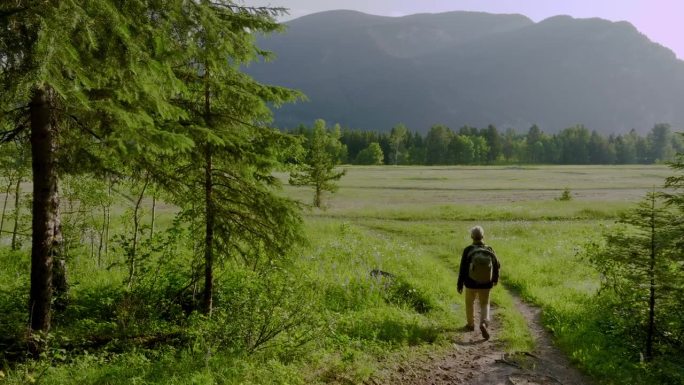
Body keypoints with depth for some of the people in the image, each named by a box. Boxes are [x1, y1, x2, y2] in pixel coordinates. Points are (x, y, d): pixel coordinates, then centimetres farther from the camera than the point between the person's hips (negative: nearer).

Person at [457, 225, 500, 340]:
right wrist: (495, 279, 20)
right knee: (485, 304, 14)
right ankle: (484, 323, -11)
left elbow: (462, 268, -11)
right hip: (485, 284, 1)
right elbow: (496, 265, 3)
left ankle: (470, 324, 34)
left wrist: (460, 284, -3)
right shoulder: (489, 250, -5)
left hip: (471, 283, -1)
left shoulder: (468, 250, -12)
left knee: (469, 303, 21)